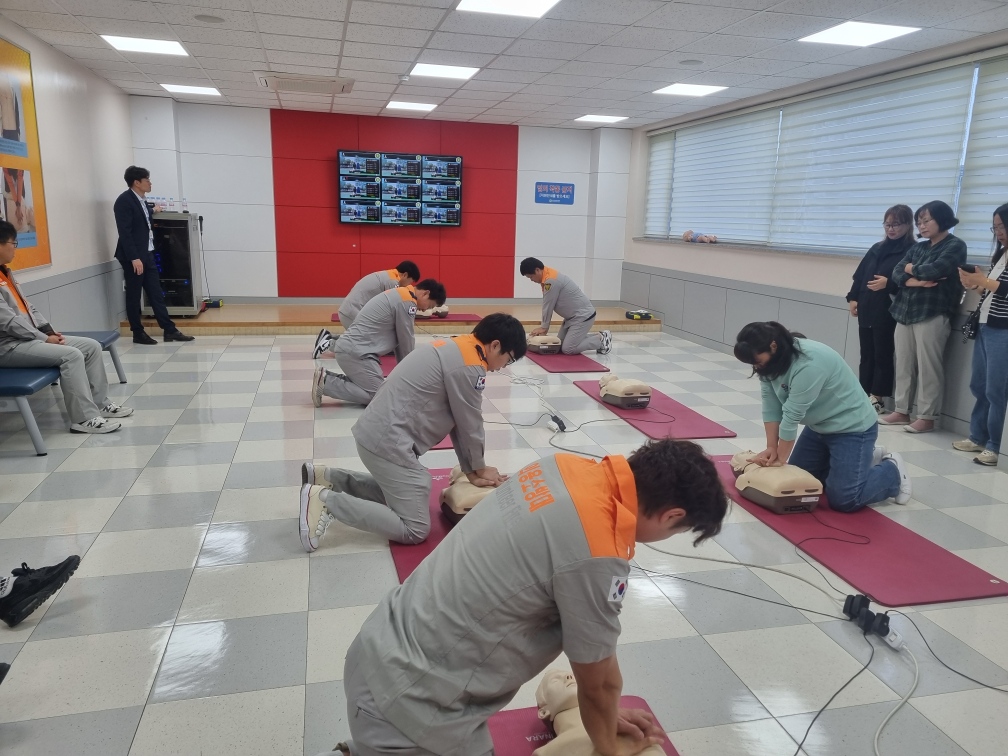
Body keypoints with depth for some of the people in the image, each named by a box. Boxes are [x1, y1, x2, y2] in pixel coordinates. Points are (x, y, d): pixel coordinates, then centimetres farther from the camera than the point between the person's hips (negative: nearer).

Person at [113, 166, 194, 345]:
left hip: (147, 254, 8)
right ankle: (138, 334, 11)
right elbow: (125, 232, -20)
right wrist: (134, 258, -23)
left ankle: (169, 330, 9)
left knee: (156, 294, 8)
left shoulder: (141, 200, 12)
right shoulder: (124, 201, -15)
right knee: (134, 296, 3)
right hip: (134, 257, -8)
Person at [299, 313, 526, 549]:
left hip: (375, 433, 10)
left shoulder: (455, 349, 14)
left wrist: (470, 470, 16)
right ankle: (325, 499, -9)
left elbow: (457, 421, 16)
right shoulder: (469, 366, -15)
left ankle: (324, 476, 22)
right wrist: (479, 469, 11)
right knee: (415, 530, -6)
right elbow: (470, 425, -6)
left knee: (394, 490, 32)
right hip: (389, 442, -10)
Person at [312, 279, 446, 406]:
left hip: (350, 348, 10)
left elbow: (399, 339, 21)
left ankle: (327, 377, 10)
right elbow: (406, 341, -5)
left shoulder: (399, 294, 18)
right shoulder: (408, 302, -12)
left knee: (376, 387, 12)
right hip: (355, 352, -10)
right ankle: (326, 383, -9)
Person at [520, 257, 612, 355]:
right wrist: (544, 327, 6)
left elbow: (548, 306, -18)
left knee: (567, 349, -14)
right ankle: (597, 337, 19)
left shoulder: (551, 281, -26)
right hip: (573, 315, 10)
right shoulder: (548, 276, 6)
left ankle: (602, 339, 2)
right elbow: (546, 305, 9)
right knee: (559, 344, 12)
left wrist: (544, 327, -5)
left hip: (584, 315, -10)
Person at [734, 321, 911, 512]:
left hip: (852, 427, -9)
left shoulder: (808, 364, -34)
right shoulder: (772, 360, -7)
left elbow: (792, 415, -28)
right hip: (819, 426, 9)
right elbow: (770, 407, -7)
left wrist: (781, 459, -21)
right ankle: (862, 459, 26)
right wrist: (771, 448, -13)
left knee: (843, 499, -15)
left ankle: (892, 471, 13)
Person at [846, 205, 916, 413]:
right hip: (866, 309, 7)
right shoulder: (877, 248, 17)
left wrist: (889, 283, -22)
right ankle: (864, 393, 19)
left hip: (888, 313, -6)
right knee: (866, 355, 11)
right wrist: (853, 298, 6)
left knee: (882, 356, 0)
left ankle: (878, 397, 8)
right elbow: (860, 275, 16)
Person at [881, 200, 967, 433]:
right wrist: (918, 281, -14)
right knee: (903, 365, 8)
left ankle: (927, 417, 3)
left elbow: (935, 270, -18)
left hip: (933, 315, -6)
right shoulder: (918, 247, 17)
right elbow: (897, 274, 5)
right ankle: (902, 411, 17)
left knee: (928, 368, -3)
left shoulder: (955, 246, -1)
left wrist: (912, 269, 1)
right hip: (905, 312, 6)